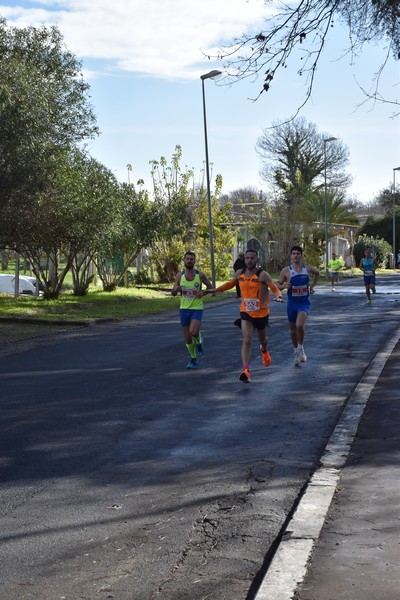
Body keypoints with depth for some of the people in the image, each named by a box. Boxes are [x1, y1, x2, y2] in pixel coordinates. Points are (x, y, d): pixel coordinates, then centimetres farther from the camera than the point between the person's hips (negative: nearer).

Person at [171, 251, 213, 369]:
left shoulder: (200, 275, -3)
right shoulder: (179, 275, 2)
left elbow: (209, 286, 10)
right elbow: (173, 293, 6)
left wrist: (203, 293, -11)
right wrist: (176, 289, -18)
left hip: (197, 309, -3)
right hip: (184, 309, 3)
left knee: (193, 332, -24)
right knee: (187, 338, 6)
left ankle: (199, 342, 11)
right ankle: (193, 360, 24)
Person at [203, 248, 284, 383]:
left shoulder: (262, 275, -16)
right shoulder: (239, 273, -2)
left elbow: (275, 289, -14)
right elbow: (230, 284, 17)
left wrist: (278, 297, -36)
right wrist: (214, 290, 14)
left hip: (261, 313, -1)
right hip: (246, 313, 2)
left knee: (262, 339, 21)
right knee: (246, 340, -15)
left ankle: (264, 351, 59)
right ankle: (246, 371, -23)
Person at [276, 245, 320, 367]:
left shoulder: (308, 269, -3)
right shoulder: (286, 271, -8)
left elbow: (317, 273, 19)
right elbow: (277, 285, 0)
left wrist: (312, 286, 10)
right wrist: (284, 285, -22)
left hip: (304, 302, -1)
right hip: (292, 303, 1)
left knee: (299, 325, -24)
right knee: (292, 329, 11)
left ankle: (301, 348, -1)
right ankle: (296, 351, 33)